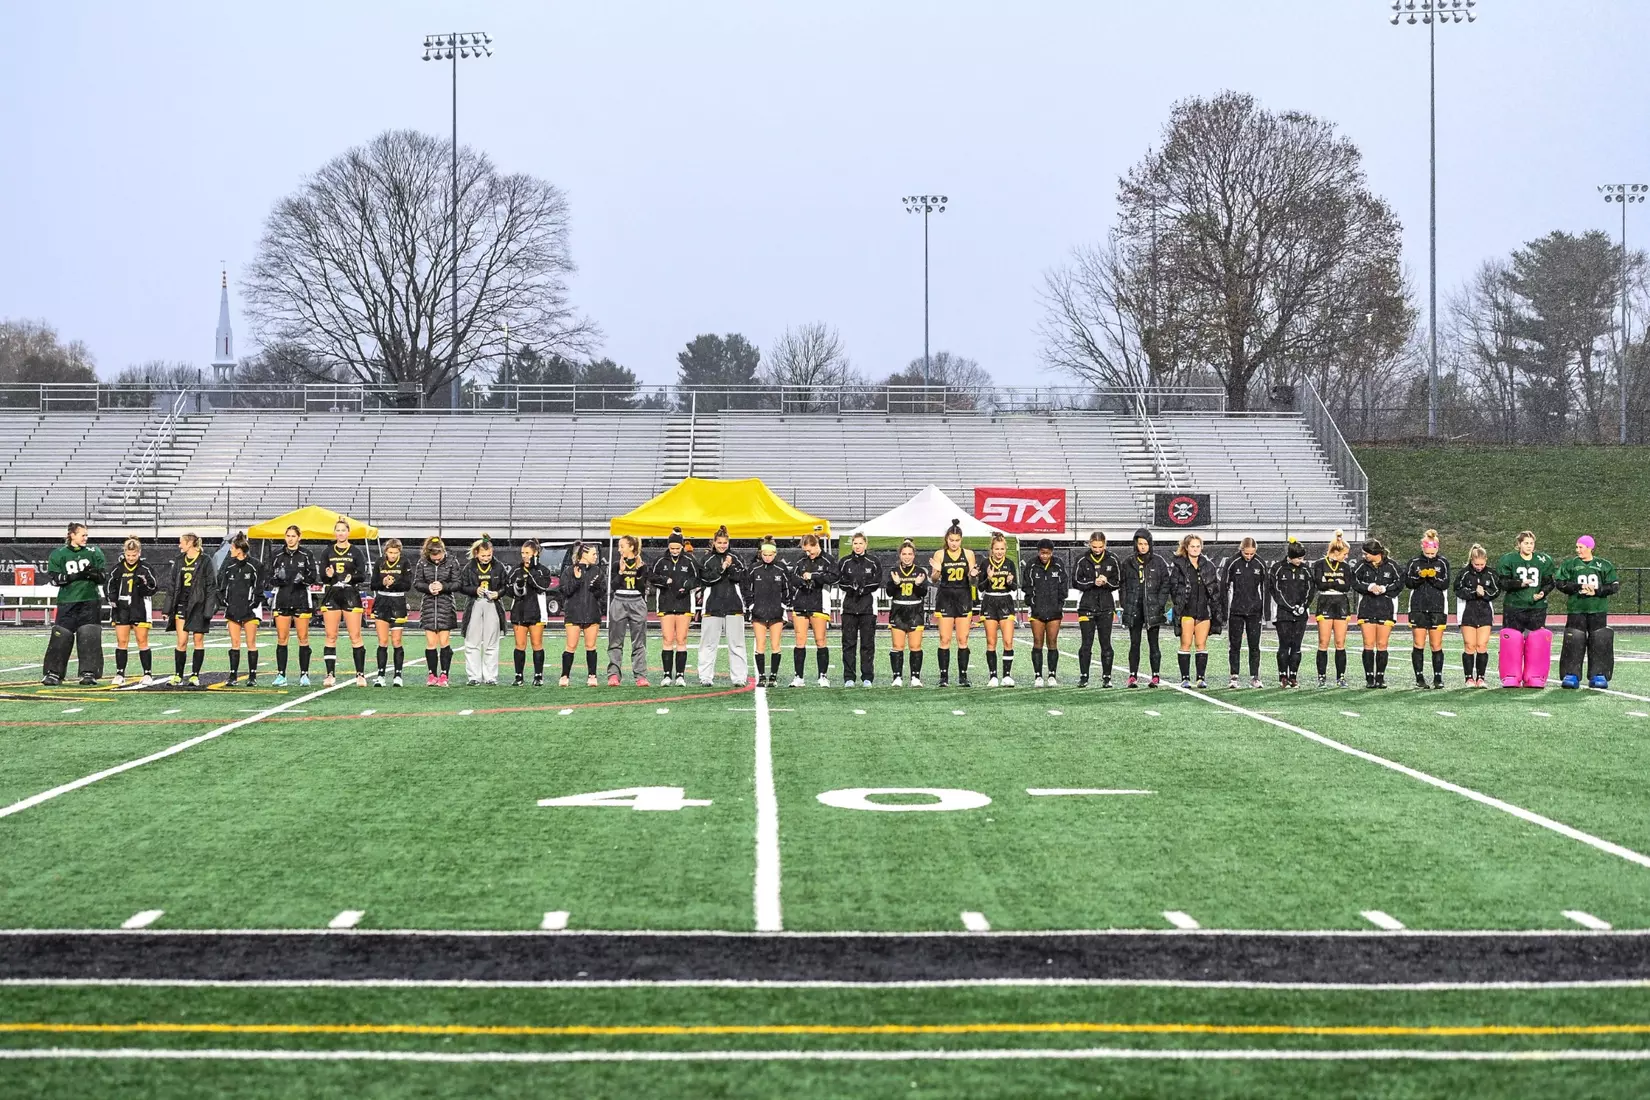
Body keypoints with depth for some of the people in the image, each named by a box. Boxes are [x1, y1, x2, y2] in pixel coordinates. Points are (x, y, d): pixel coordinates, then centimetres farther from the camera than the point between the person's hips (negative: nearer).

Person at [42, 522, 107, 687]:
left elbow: (104, 577, 6)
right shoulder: (58, 554, 4)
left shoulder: (94, 552, 8)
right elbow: (55, 578, -4)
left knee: (89, 637, -4)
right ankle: (53, 673, 2)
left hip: (90, 601, 1)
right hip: (67, 603, -1)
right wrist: (76, 576, -16)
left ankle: (89, 673, 1)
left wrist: (93, 573, -17)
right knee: (61, 636, -5)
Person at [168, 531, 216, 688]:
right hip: (182, 605, 4)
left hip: (198, 605, -4)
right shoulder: (179, 560, 12)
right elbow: (173, 585, 15)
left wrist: (208, 609, -12)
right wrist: (169, 608, 10)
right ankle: (178, 675, 5)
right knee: (181, 641, -1)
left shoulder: (205, 561, -3)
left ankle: (195, 675, 8)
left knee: (198, 640, 3)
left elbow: (211, 586, -5)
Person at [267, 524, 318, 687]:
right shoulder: (277, 556, 9)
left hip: (301, 600, -2)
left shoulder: (306, 555, 3)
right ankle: (281, 675, 3)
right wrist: (277, 577, -12)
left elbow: (314, 577, 0)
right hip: (282, 601, 2)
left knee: (303, 638, 0)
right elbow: (270, 578, 9)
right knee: (282, 638, 0)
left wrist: (303, 579, -19)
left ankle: (304, 674, 5)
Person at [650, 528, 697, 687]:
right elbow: (651, 577, 8)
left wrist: (687, 586, -8)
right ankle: (667, 674, 1)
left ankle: (680, 675, 2)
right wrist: (664, 580, -11)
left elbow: (696, 578, 12)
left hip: (683, 604, 0)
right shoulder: (661, 562, 5)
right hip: (666, 604, 0)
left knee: (681, 640, 0)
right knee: (667, 640, -3)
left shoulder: (688, 562, 5)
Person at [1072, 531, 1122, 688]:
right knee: (1086, 644, 0)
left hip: (1106, 606, 1)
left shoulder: (1112, 560, 2)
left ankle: (1106, 677, 8)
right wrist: (1093, 582, -15)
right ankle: (1083, 677, 7)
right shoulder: (1082, 560, 0)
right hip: (1086, 606, -1)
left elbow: (1119, 582, 5)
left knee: (1106, 644, 2)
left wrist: (1107, 582, -14)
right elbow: (1076, 582, -1)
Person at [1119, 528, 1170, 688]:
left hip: (1152, 608, -1)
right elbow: (1124, 585, 8)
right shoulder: (1129, 563, 7)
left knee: (1153, 643, 2)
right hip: (1134, 609, 2)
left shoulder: (1158, 562, 2)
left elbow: (1165, 584, 2)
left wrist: (1160, 604, -7)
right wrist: (1125, 606, 0)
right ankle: (1133, 675, 7)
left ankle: (1155, 676, 6)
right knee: (1134, 643, 3)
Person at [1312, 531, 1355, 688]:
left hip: (1342, 605, 3)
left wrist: (1329, 583, -9)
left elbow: (1347, 586, -2)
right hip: (1325, 604, -3)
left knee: (1340, 643, 1)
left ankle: (1341, 677, 5)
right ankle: (1322, 677, 1)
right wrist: (1338, 583, -8)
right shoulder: (1320, 564, 1)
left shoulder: (1345, 566, 10)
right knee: (1323, 643, -4)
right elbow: (1319, 584, -12)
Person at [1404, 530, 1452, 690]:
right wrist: (1419, 576, -17)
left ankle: (1438, 677, 7)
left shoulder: (1443, 562, 2)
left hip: (1437, 608, -1)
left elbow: (1446, 584, -4)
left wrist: (1434, 578, -21)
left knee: (1436, 645, 0)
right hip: (1418, 608, 1)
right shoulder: (1414, 561, 4)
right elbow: (1407, 582, 0)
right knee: (1419, 645, 0)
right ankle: (1419, 677, 6)